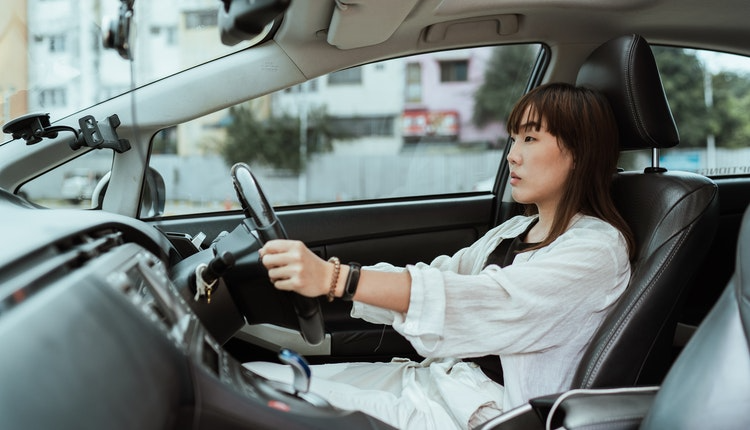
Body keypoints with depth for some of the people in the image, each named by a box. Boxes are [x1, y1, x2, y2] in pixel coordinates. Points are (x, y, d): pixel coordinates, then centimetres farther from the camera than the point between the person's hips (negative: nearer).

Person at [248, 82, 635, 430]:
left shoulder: (599, 247, -11)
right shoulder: (513, 231, 16)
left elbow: (494, 302, -26)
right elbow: (436, 277, 10)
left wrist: (338, 279, -35)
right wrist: (316, 272, -3)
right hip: (432, 378, 8)